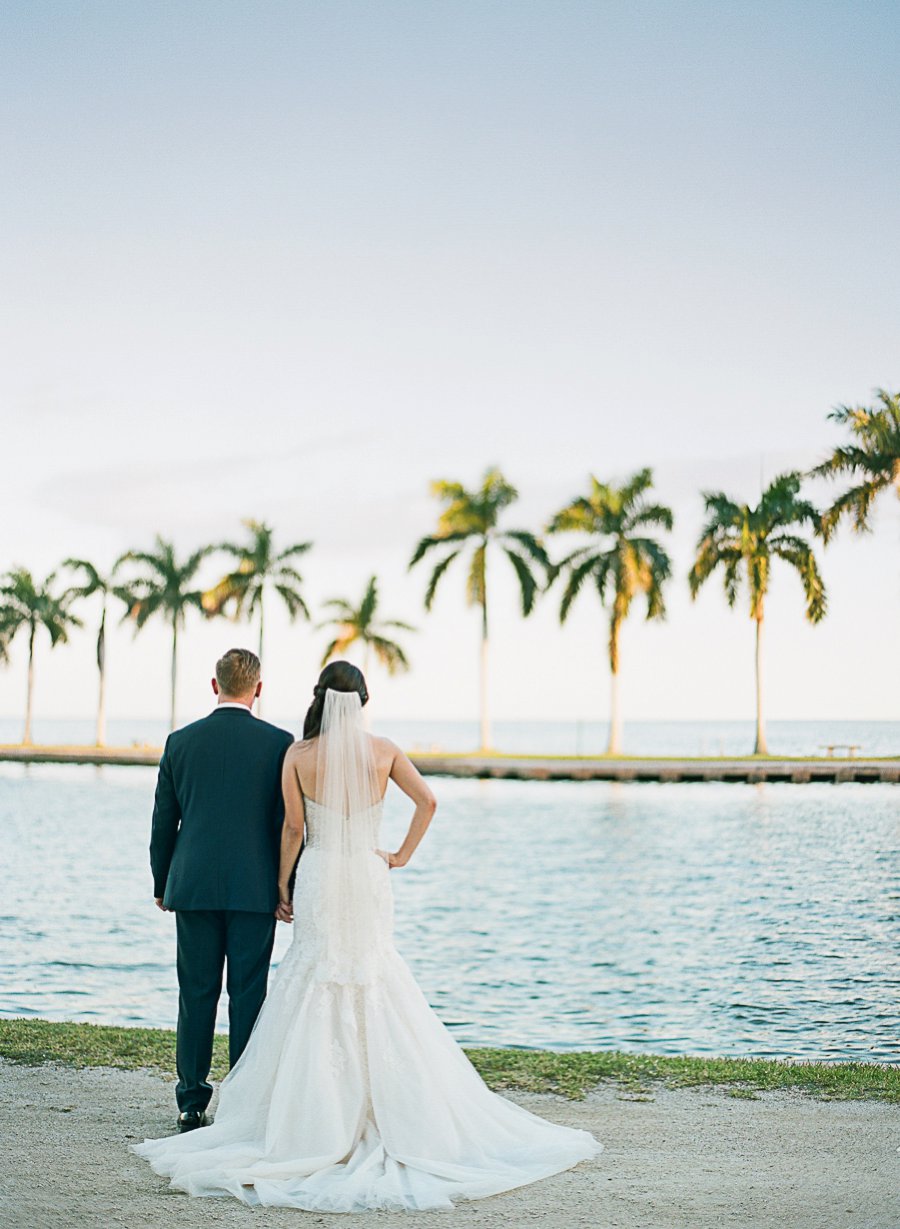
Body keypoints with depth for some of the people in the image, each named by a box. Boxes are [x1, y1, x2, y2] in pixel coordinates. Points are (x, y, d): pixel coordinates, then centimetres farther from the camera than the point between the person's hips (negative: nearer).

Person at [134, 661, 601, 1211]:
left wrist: (282, 883, 8)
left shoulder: (299, 755, -4)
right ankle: (395, 1116, 9)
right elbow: (428, 800, -5)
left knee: (317, 992, 5)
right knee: (378, 991, 8)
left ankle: (322, 1121, 5)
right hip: (369, 878, 1)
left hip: (319, 878, -1)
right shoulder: (384, 751, 0)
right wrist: (403, 855, 5)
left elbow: (294, 827, -2)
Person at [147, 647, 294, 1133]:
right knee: (248, 995, 3)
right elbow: (287, 823, -4)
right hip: (254, 890, -2)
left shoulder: (181, 742, 3)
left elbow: (162, 823, 8)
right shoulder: (278, 743, -4)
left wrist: (161, 885, 17)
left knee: (196, 995, 8)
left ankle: (192, 1103, 12)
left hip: (193, 887, 2)